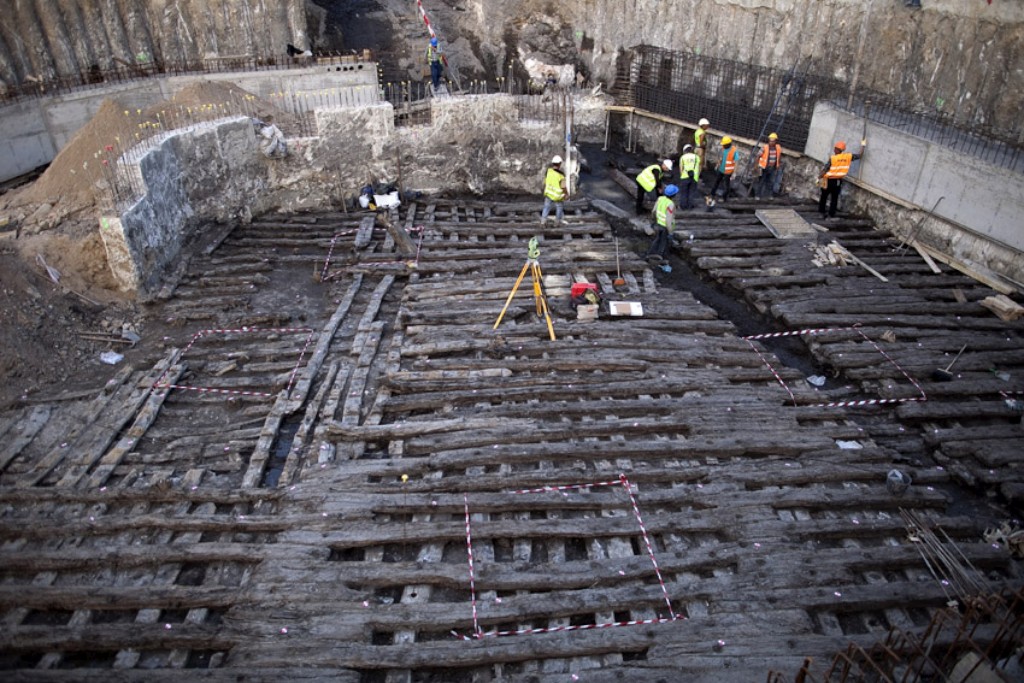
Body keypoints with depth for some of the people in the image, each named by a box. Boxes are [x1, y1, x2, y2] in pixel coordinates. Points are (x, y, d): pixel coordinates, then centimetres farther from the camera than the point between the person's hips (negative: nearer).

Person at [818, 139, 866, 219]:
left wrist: (819, 178, -7)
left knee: (824, 197, 12)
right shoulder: (848, 157, -6)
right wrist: (863, 145, 17)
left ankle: (821, 212, 14)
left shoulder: (832, 158, -18)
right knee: (834, 198, 12)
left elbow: (825, 170, -18)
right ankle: (831, 214, 14)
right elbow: (860, 155, 5)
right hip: (838, 181, 4)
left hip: (829, 181, -4)